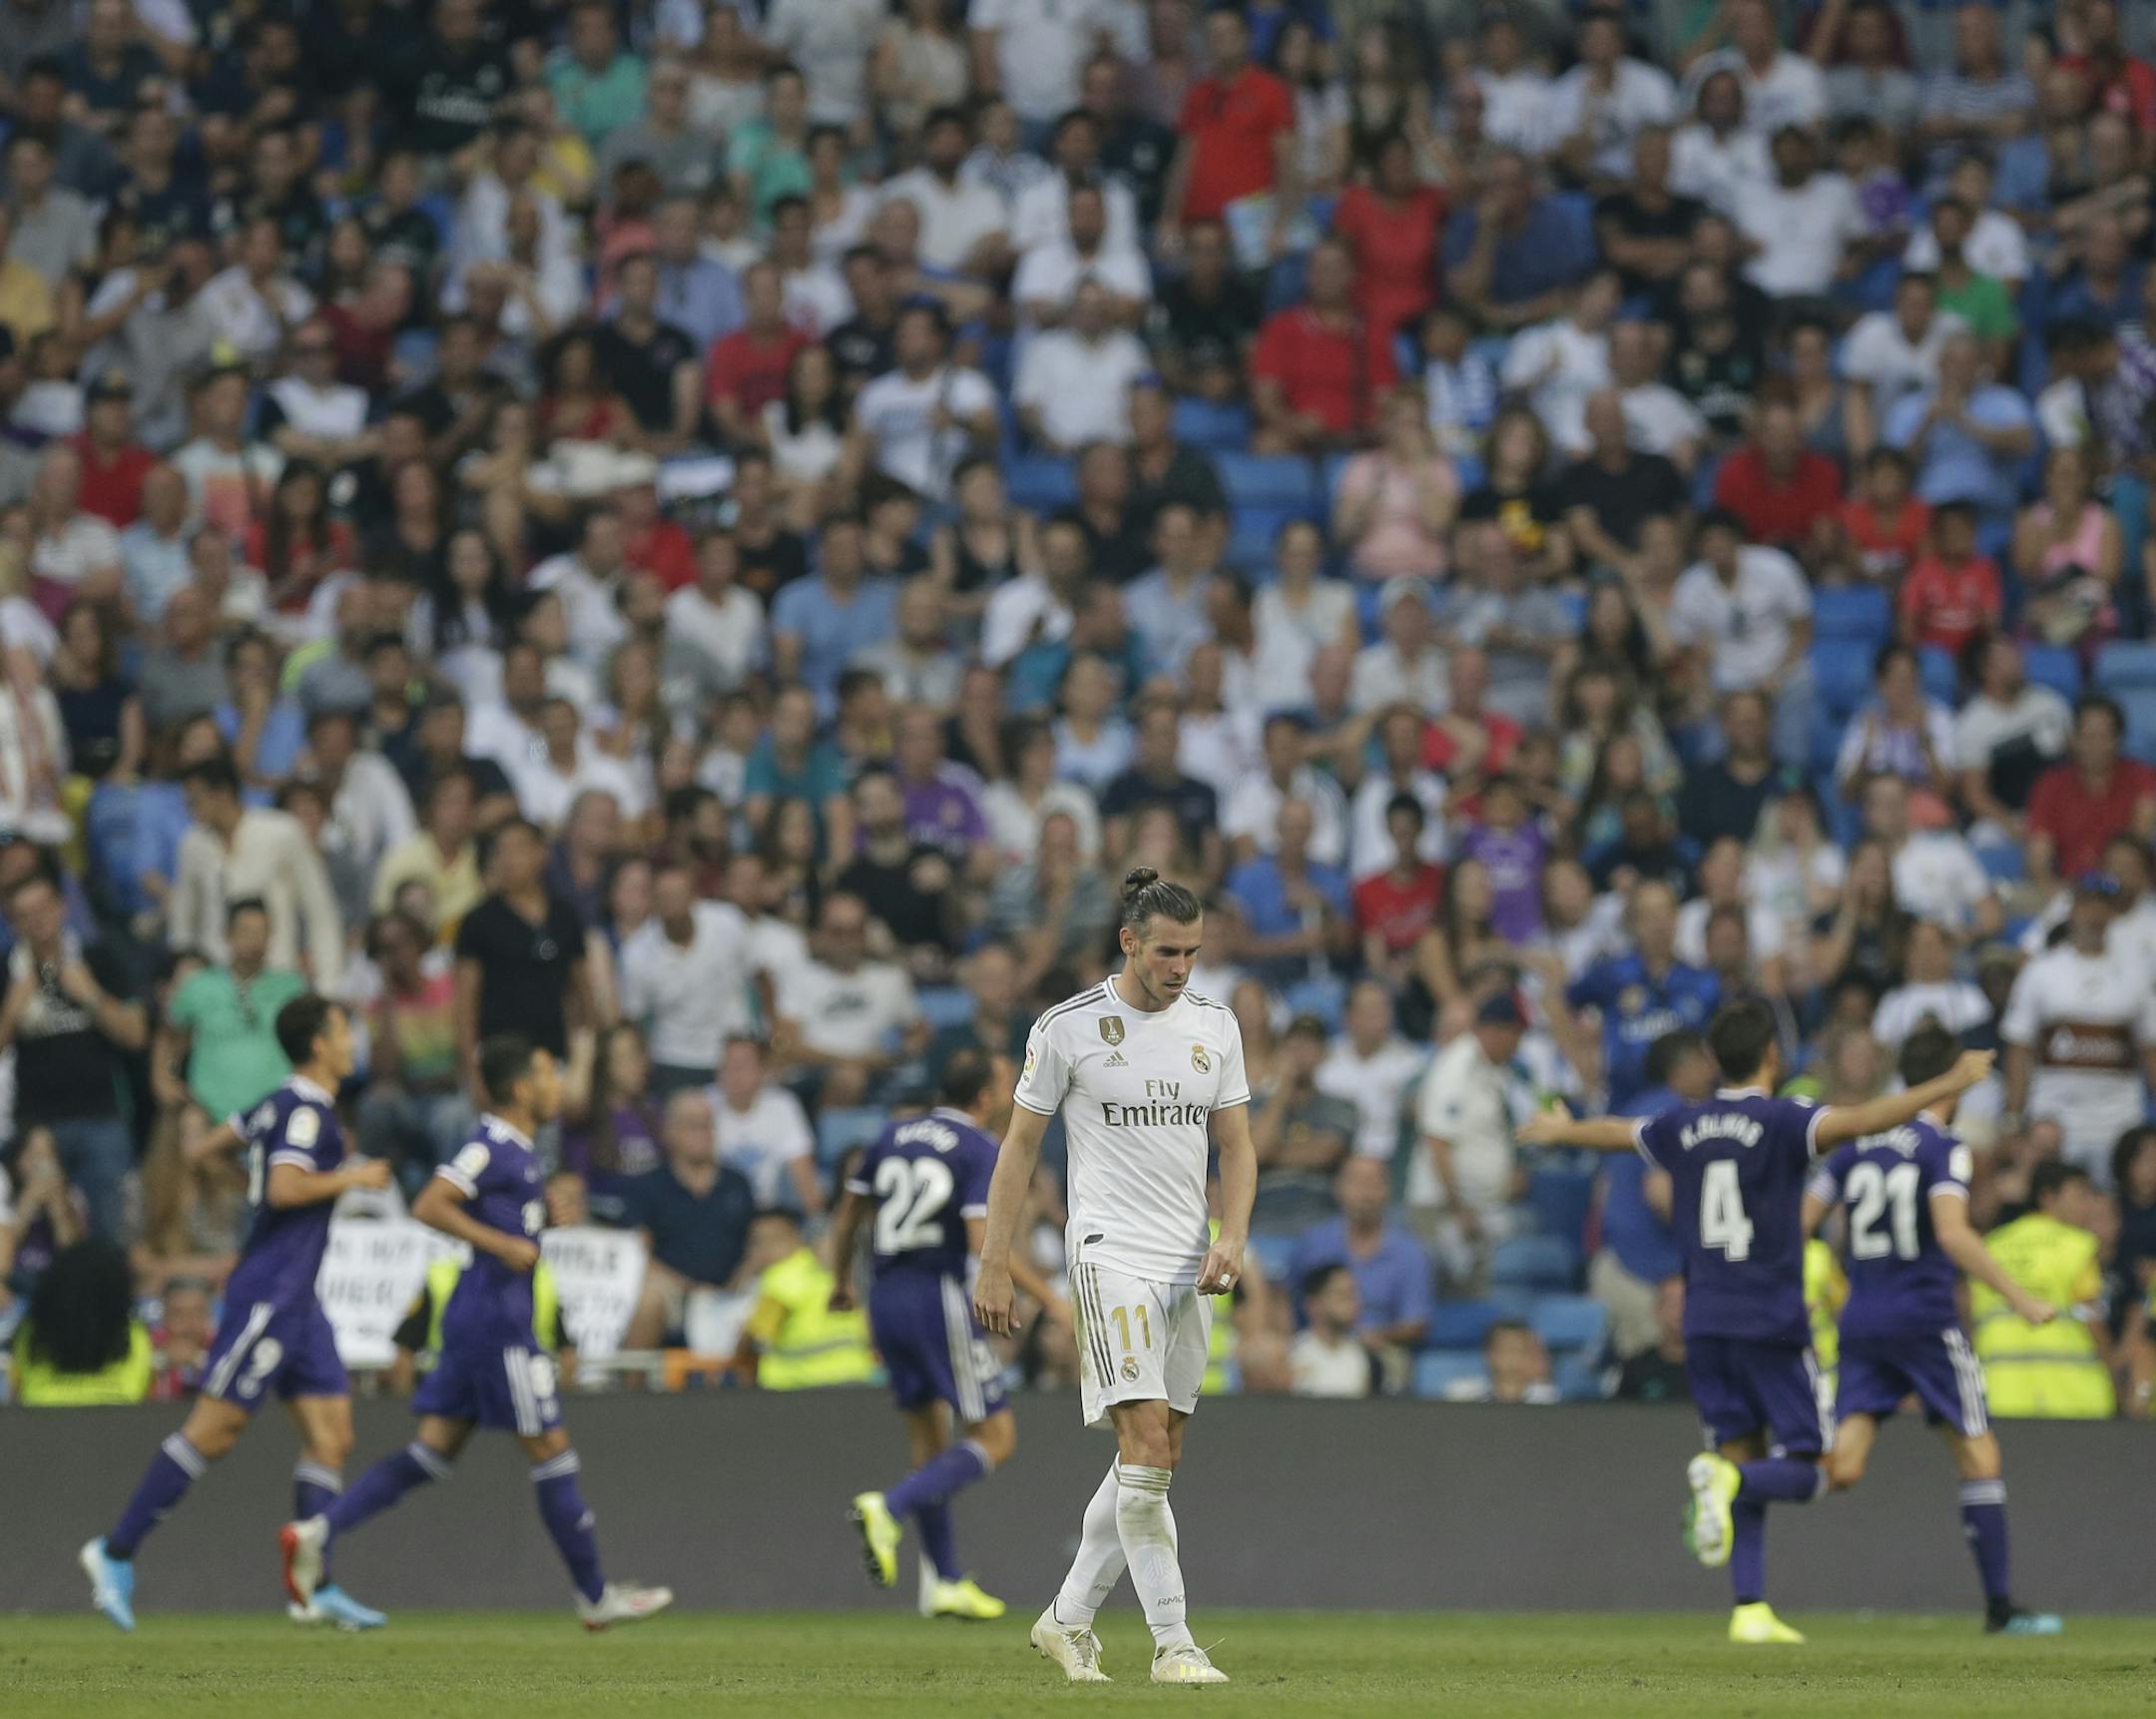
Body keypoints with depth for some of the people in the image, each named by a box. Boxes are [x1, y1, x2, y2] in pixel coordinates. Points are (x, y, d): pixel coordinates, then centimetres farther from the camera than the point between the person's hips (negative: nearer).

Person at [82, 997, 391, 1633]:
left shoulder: (282, 1104, 15)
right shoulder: (306, 1110, -13)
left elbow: (206, 1148, 24)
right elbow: (284, 1188, -26)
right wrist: (352, 1178, -14)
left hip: (294, 1298, 10)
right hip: (270, 1294, -10)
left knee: (331, 1433, 3)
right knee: (214, 1428, -8)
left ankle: (316, 1587, 0)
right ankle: (116, 1551, -2)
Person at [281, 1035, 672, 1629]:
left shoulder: (515, 1148, 15)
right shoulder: (493, 1146, -14)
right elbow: (429, 1206, -22)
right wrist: (502, 1245, -21)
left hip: (478, 1318, 10)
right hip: (496, 1320, -10)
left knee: (434, 1449, 6)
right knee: (551, 1451, -1)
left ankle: (316, 1530, -1)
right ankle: (596, 1596, 6)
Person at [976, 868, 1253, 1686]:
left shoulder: (1215, 1026, 9)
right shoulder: (1067, 1027, -5)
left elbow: (1236, 1144, 13)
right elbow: (1020, 1146, 1)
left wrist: (1232, 1237, -4)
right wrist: (993, 1266, -2)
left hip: (1190, 1265, 6)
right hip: (1111, 1251, -6)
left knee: (1158, 1456, 7)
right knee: (1147, 1447, -15)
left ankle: (1068, 1618, 21)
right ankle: (1172, 1644, -15)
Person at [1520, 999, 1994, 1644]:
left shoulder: (1683, 1128, 9)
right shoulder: (1781, 1123, -8)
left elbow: (1612, 1132, 29)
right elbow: (1861, 1120, -25)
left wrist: (1559, 1130, 50)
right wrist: (1949, 1085, -24)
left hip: (1705, 1323, 5)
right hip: (1772, 1323, -5)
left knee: (1743, 1456, 9)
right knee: (1806, 1470, 0)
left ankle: (1750, 1609, -1)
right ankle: (1725, 1476, -30)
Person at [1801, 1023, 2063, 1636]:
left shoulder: (1856, 1144, 11)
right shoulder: (1944, 1149, -7)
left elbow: (1800, 1222, 9)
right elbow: (1952, 1234, -22)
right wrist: (2020, 1299, -21)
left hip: (1861, 1319, 5)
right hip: (1925, 1320, -5)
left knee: (1841, 1469, -3)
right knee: (1980, 1459, 5)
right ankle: (1999, 1605, 5)